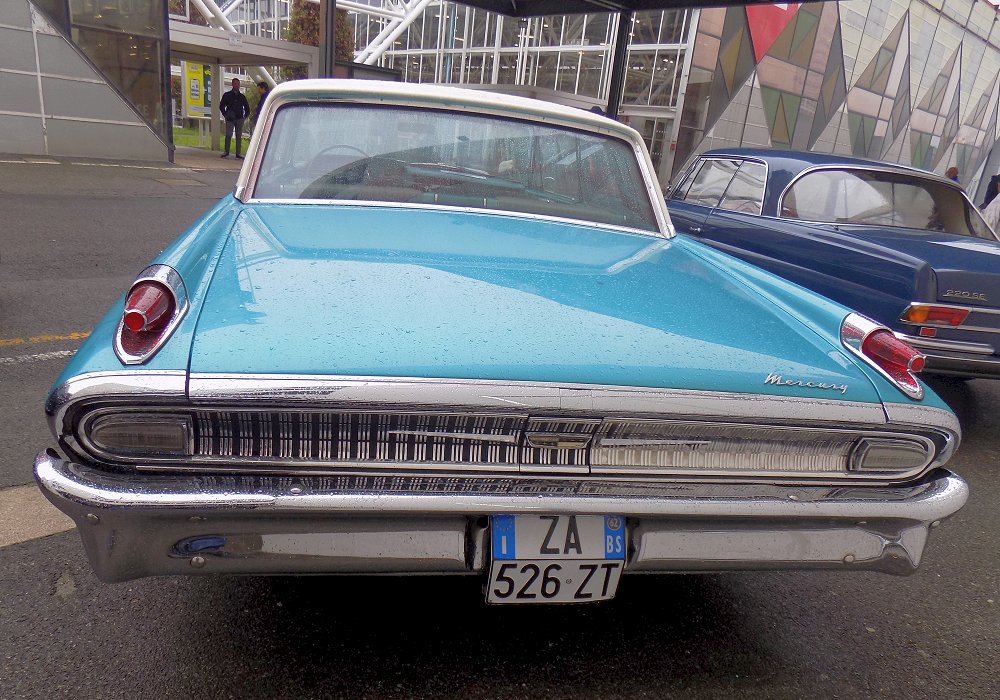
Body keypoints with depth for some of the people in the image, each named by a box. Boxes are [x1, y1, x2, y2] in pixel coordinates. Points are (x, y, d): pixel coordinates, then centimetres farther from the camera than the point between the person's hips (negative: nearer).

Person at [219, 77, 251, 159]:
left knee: (239, 137, 3)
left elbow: (247, 106, 21)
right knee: (228, 136, -8)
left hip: (239, 119, 2)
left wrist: (246, 115, 9)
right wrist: (225, 115, -1)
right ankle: (226, 152, 0)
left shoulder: (242, 96, 11)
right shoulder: (227, 95, 5)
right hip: (230, 119, -2)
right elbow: (221, 106, 8)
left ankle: (238, 153, 8)